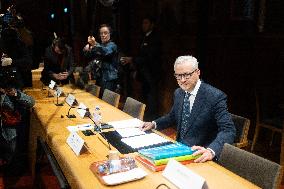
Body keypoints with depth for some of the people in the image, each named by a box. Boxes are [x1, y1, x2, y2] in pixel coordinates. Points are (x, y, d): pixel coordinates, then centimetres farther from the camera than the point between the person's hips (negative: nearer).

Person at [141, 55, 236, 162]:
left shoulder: (215, 96, -17)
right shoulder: (178, 93, 6)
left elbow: (228, 130, -22)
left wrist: (211, 151, -38)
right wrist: (154, 124, 7)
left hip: (200, 158, -7)